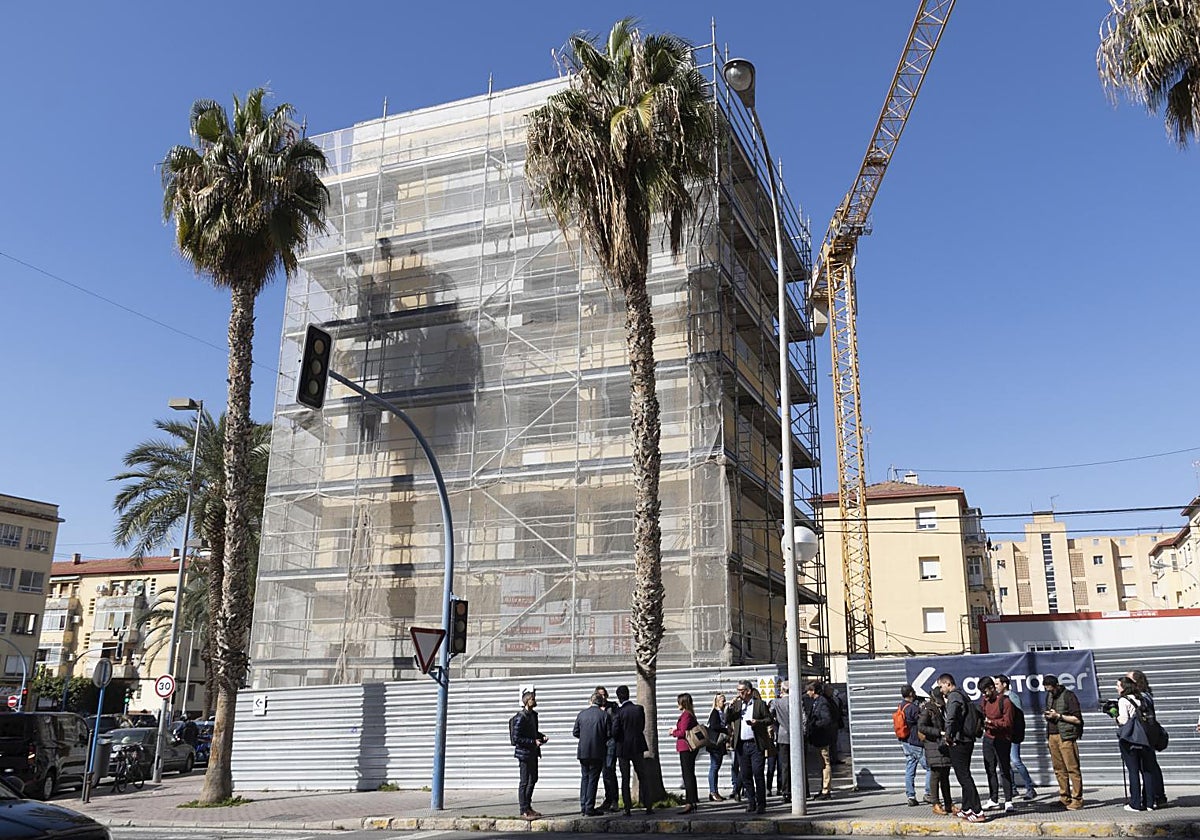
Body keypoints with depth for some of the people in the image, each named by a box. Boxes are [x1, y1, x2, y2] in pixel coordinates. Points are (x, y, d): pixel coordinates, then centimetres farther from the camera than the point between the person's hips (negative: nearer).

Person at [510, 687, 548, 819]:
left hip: (533, 753, 9)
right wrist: (533, 742, -22)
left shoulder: (533, 714, 9)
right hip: (524, 753, -9)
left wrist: (541, 736, 4)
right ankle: (524, 810, 6)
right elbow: (516, 738, -21)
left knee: (533, 779, 17)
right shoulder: (520, 718, -19)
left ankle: (527, 806, 28)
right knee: (525, 782, -2)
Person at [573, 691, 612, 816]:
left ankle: (583, 807, 15)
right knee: (593, 779, 3)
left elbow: (575, 732, 7)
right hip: (597, 752, -3)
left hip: (583, 752, 3)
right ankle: (589, 809, 1)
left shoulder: (582, 714, 3)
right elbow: (610, 734, -6)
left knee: (584, 778, 15)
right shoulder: (604, 715, -6)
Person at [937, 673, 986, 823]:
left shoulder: (954, 696, -13)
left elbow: (950, 718, -27)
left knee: (964, 777, -7)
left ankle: (978, 812, -9)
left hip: (958, 742, -10)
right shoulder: (963, 695, 17)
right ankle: (966, 809, 25)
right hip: (968, 740, 10)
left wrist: (948, 736, -15)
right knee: (964, 775, 17)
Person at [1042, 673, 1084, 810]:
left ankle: (1077, 799, -1)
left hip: (1066, 736, -7)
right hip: (1052, 736, 7)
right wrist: (1047, 715, 5)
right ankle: (1064, 797, 11)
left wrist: (1058, 716, -13)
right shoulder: (1049, 695, 16)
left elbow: (1077, 719, -9)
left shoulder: (1069, 696, -7)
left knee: (1072, 768, -5)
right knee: (1059, 769, 5)